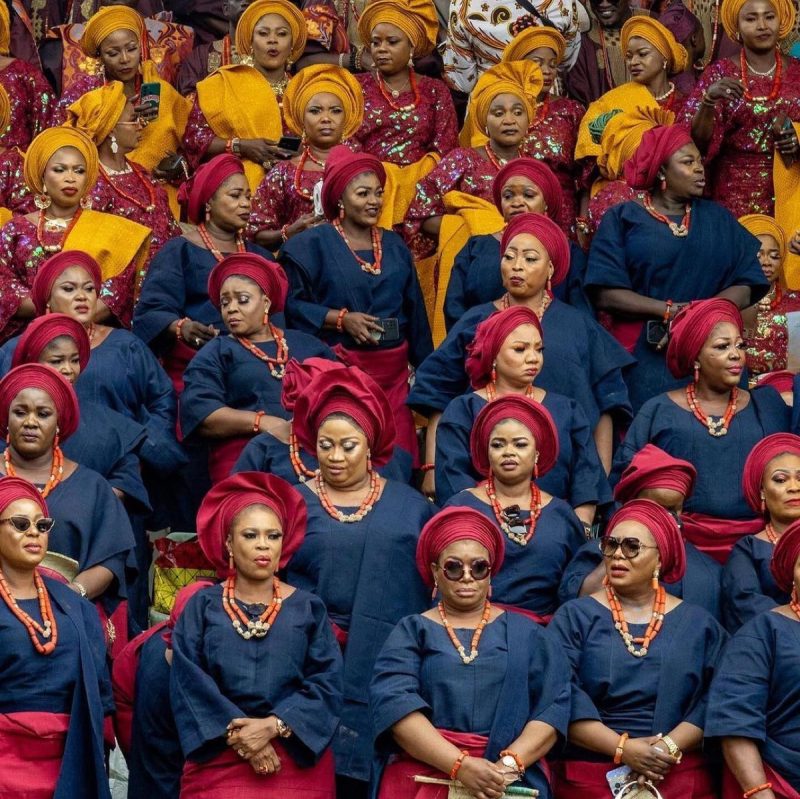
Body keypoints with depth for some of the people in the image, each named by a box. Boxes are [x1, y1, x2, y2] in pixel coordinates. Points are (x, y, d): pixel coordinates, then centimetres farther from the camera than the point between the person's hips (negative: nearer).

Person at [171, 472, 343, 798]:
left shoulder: (308, 609, 7)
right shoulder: (202, 607, 5)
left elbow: (327, 684, -3)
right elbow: (189, 684, -5)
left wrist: (273, 726, -16)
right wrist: (237, 736, -15)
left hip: (298, 761, 1)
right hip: (219, 761, -1)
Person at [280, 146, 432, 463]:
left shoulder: (394, 246, 15)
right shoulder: (312, 245, -1)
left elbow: (415, 311, 17)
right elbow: (294, 304, -8)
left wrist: (423, 366, 14)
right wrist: (341, 319, -18)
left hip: (393, 373, 5)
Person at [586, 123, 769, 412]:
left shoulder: (717, 218, 14)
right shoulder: (622, 219, 5)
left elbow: (744, 288, 4)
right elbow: (606, 294, -6)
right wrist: (671, 310, -13)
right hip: (644, 358, -3)